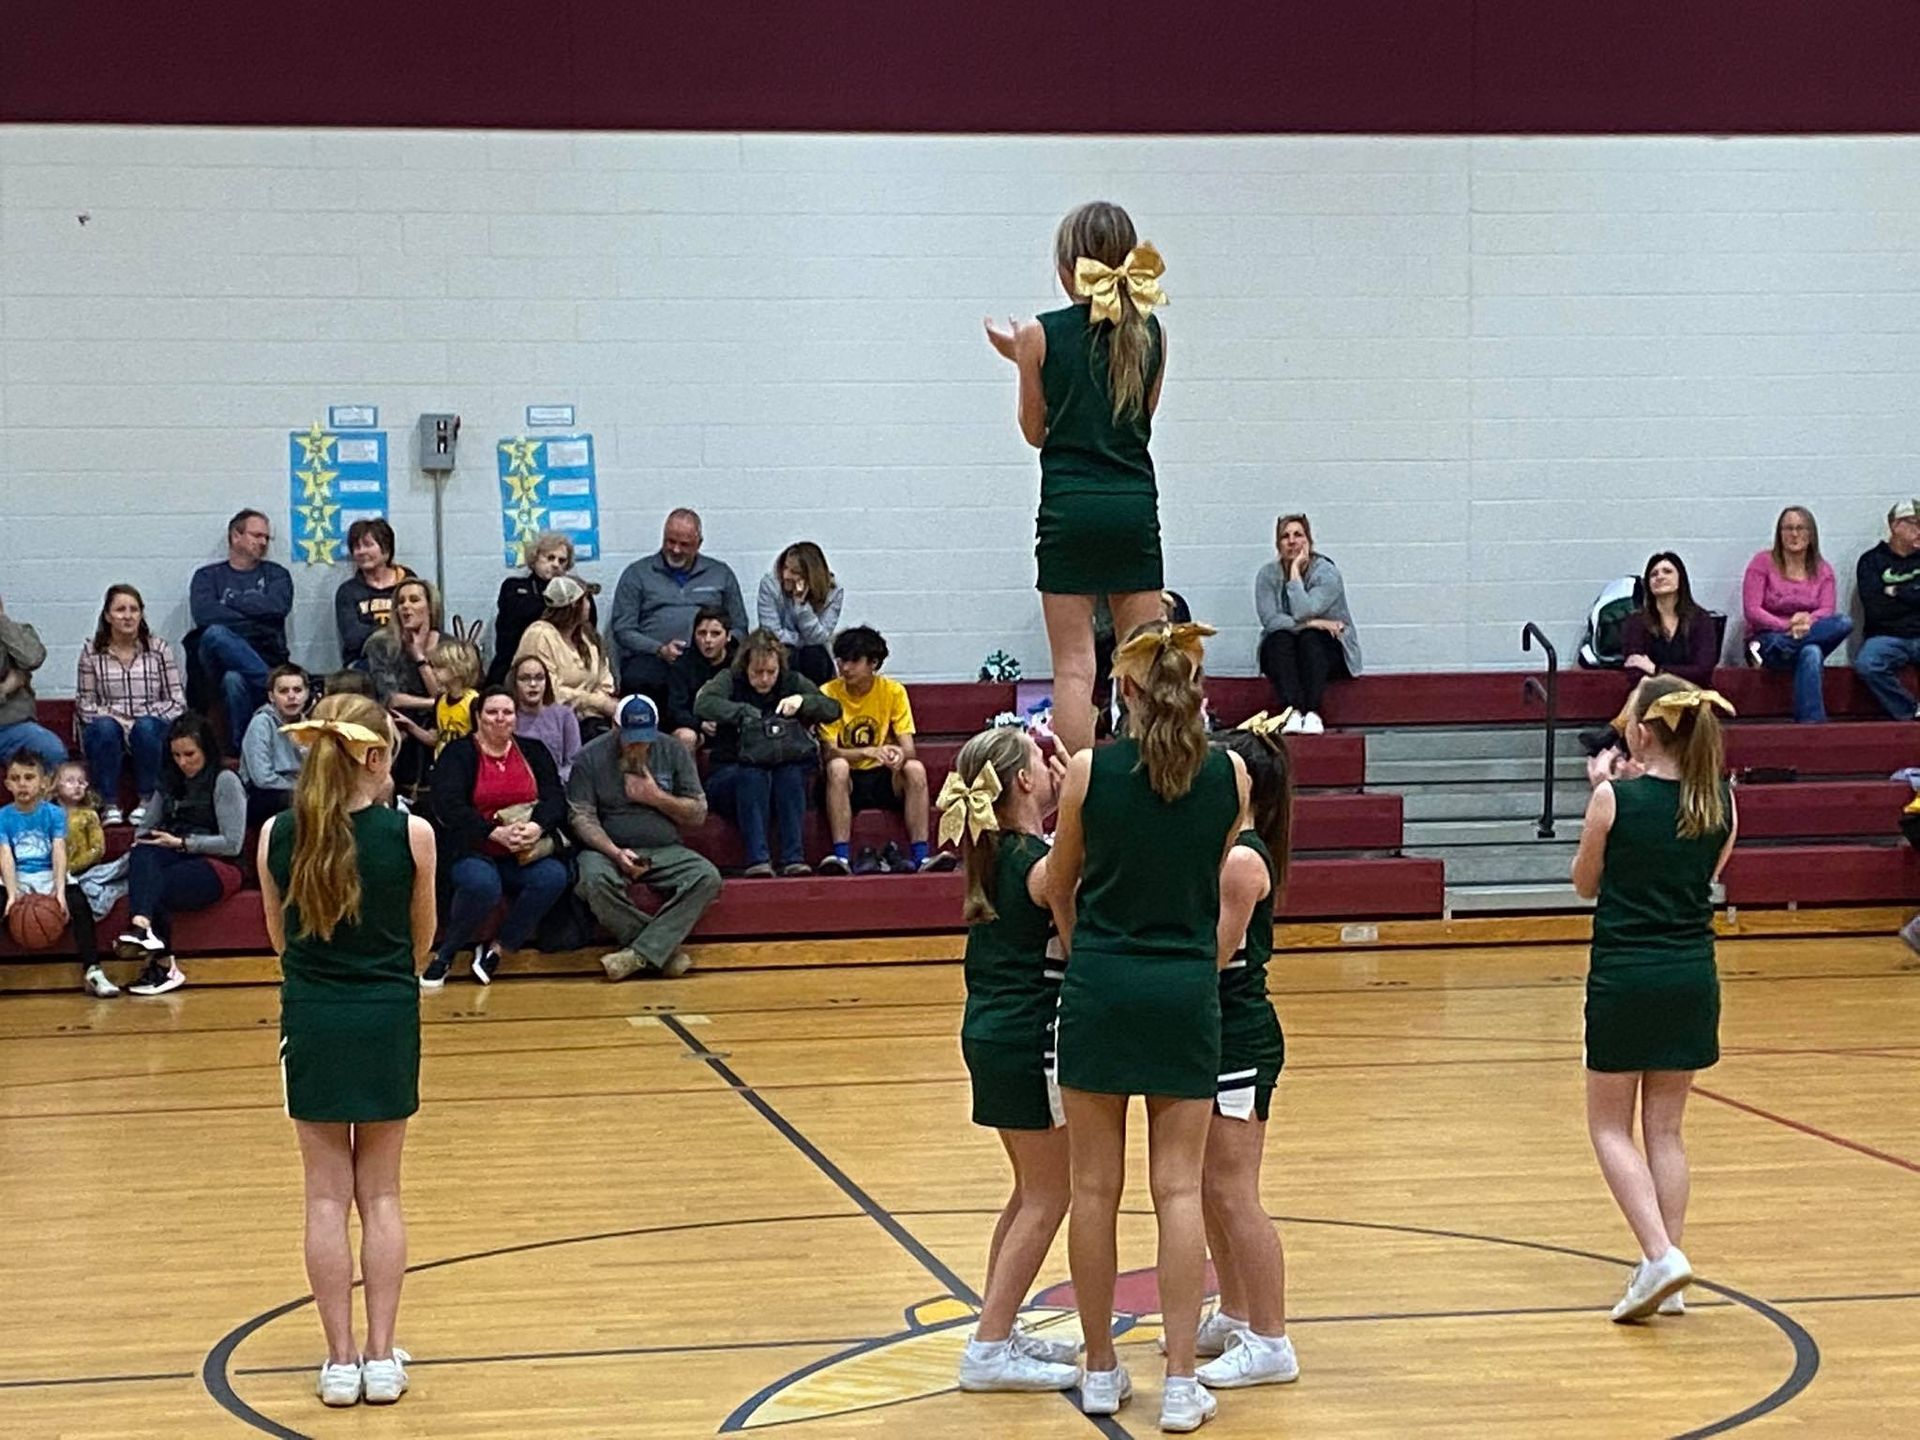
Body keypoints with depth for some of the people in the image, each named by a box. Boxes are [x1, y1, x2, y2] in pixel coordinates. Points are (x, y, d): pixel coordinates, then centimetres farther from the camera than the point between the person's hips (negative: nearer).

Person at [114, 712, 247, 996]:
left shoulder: (224, 781, -1)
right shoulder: (169, 783, 20)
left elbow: (232, 844, -8)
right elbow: (147, 826, 19)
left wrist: (181, 843, -12)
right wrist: (144, 839, -5)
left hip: (217, 867, -5)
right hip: (176, 860, 5)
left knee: (156, 886, -33)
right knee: (142, 854, -32)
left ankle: (162, 965, -34)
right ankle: (142, 925, -52)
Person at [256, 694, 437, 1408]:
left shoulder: (277, 836, -6)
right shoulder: (411, 834, -10)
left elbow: (282, 939, 6)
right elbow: (421, 941, 4)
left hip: (311, 1021, 1)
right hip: (388, 1021, -1)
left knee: (328, 1197, 8)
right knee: (380, 1195, 11)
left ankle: (341, 1361, 10)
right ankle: (382, 1358, 11)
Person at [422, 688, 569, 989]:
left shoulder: (533, 752, 13)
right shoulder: (458, 754, 2)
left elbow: (556, 799, 3)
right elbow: (448, 806, -12)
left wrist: (537, 826, -20)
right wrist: (497, 833, -23)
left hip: (524, 856, 4)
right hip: (471, 851, -4)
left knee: (553, 876, -27)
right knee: (482, 884, -37)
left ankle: (496, 949, -14)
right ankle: (444, 954, -12)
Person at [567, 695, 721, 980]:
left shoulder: (673, 752, 7)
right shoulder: (590, 758, 0)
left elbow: (698, 815, 7)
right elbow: (582, 817, -6)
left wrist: (657, 798, -8)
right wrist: (616, 853, -20)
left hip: (665, 851, 2)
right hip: (609, 850, -2)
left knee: (707, 877, -27)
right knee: (593, 879, -37)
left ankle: (639, 954, -30)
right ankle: (666, 949, -26)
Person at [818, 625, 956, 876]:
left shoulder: (893, 691, -2)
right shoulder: (829, 693, -7)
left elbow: (908, 747, -8)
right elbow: (829, 752, -15)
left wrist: (899, 755, -34)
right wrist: (867, 752, -33)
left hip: (883, 778, 2)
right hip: (847, 780, -2)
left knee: (915, 768, -28)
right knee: (837, 767, -34)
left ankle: (921, 856, -33)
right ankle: (841, 856, -42)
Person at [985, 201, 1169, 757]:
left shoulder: (1042, 335, -5)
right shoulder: (1150, 333, 3)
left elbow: (1035, 431, 3)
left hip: (1070, 507, -3)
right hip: (1135, 504, 3)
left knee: (1074, 666, -1)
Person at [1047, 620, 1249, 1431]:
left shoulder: (1090, 771, -6)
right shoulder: (1230, 775, -2)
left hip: (1100, 989, -1)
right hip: (1187, 990, 1)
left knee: (1095, 1186, 8)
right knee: (1178, 1188, 3)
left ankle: (1100, 1371, 16)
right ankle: (1181, 1382, 1)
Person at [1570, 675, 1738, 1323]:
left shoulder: (1617, 798, -12)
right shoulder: (1721, 805, 0)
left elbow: (1585, 883, 2)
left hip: (1624, 977, -4)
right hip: (1693, 977, 4)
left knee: (1610, 1128, 7)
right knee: (1665, 1129, 15)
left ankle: (1660, 1256, -11)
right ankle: (1664, 1268, 11)